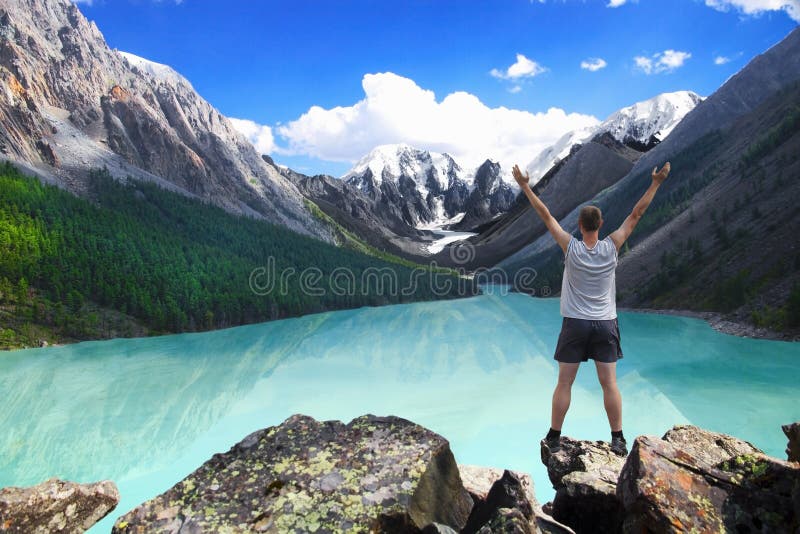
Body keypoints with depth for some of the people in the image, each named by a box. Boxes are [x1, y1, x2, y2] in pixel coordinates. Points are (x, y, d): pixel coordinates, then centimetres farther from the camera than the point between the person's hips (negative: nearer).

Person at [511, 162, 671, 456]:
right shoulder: (612, 247, -5)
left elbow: (546, 216, -5)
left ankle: (554, 438, 13)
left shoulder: (571, 247, -9)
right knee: (609, 383, 9)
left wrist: (525, 186, 0)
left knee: (564, 383, 5)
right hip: (605, 324, 2)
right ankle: (618, 439, 17)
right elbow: (636, 214, 3)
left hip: (575, 324, -2)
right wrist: (656, 183, 11)